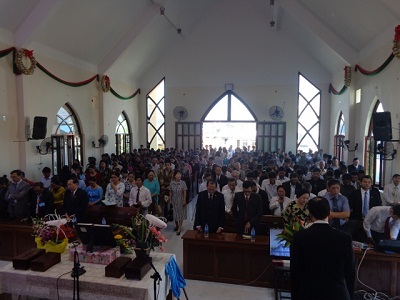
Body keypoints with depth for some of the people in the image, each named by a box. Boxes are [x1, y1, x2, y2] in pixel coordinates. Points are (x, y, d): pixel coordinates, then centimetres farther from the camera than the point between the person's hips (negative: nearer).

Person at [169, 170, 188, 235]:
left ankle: (179, 228, 14)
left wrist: (184, 201, -12)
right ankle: (177, 225, 39)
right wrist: (170, 200, 2)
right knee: (175, 213, 15)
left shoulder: (183, 183, -14)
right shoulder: (171, 183, -7)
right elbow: (170, 192, 1)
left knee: (181, 213, 4)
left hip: (181, 200, -2)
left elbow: (185, 192, -11)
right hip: (174, 200, 3)